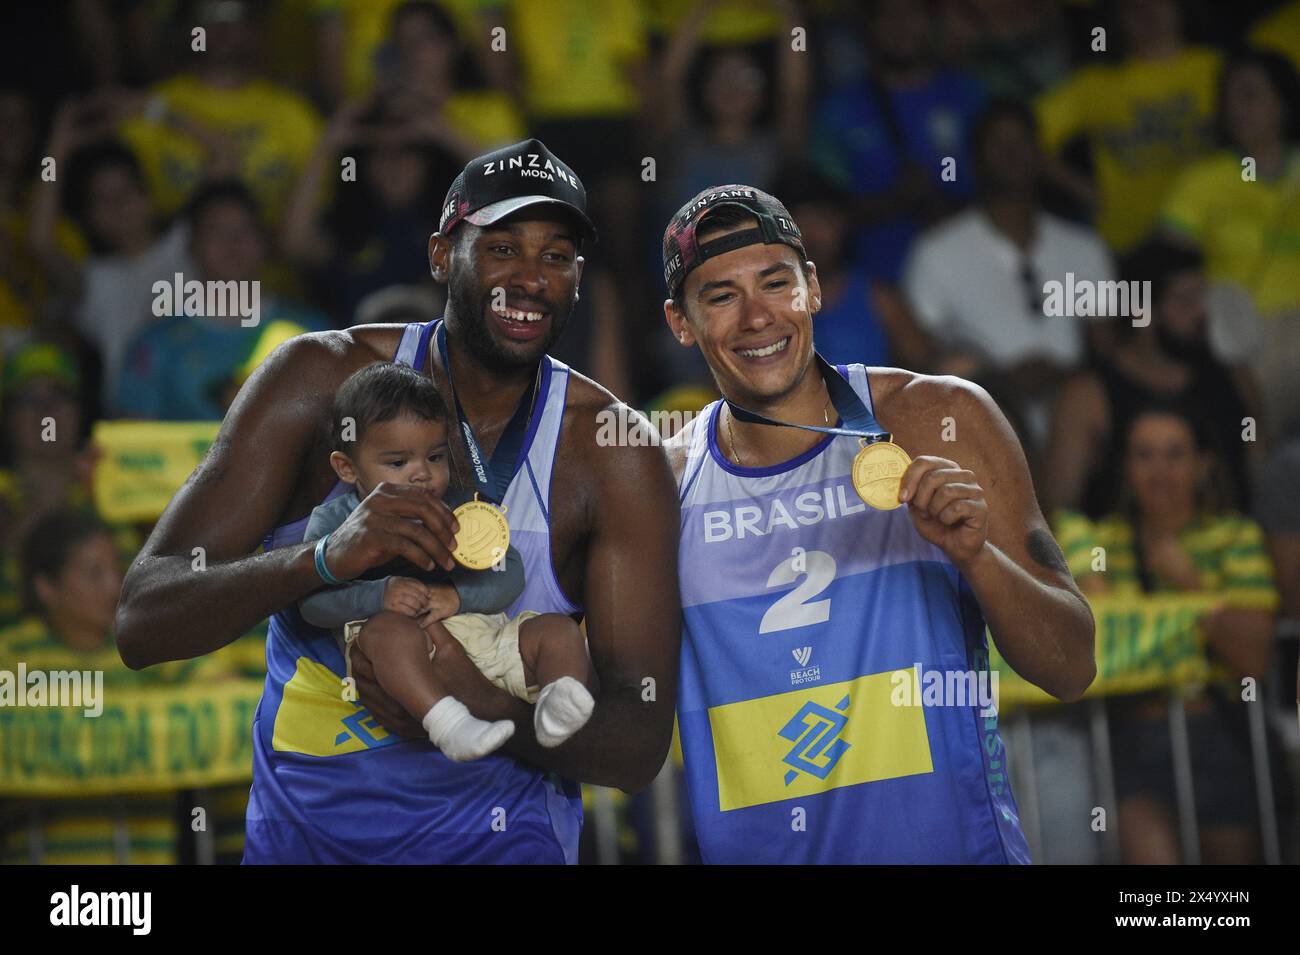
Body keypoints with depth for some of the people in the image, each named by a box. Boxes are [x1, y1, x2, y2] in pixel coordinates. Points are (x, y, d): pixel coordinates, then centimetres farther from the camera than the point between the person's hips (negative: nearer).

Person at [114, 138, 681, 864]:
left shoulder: (616, 457, -11)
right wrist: (325, 558, -36)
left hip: (496, 832, -1)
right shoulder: (321, 380, -10)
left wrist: (485, 715, -33)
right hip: (300, 823, 1)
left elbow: (640, 744, -13)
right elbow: (142, 625, -18)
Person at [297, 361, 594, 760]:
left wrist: (458, 595, -14)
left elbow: (508, 574, 8)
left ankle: (558, 698, -43)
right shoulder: (334, 521, 11)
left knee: (557, 628, -13)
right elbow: (313, 600, -4)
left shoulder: (463, 511, 20)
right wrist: (380, 596, -22)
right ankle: (447, 721, -56)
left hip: (486, 640, 5)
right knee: (389, 628, -36)